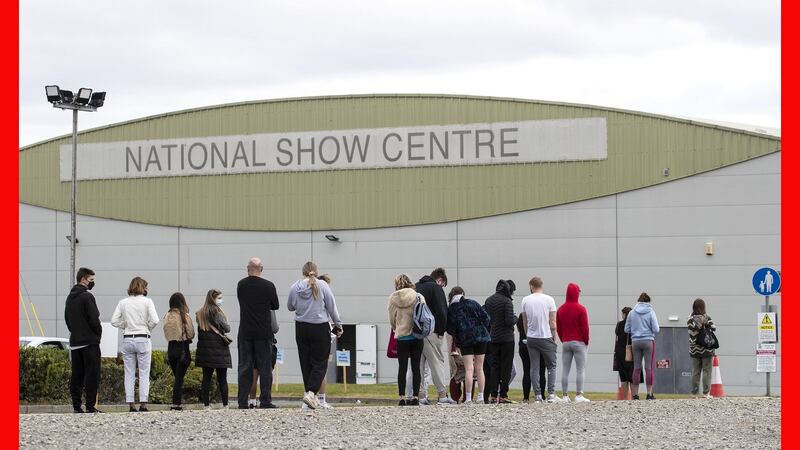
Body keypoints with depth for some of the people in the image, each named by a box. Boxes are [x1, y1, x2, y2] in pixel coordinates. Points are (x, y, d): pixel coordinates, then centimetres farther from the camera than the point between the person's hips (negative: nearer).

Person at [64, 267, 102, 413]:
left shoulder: (70, 298, 14)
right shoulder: (87, 297, -11)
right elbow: (94, 319, -15)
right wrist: (99, 333, 1)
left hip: (74, 342, 8)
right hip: (90, 341, -8)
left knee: (76, 375, 8)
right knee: (92, 374, -6)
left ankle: (76, 406, 6)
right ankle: (90, 406, -9)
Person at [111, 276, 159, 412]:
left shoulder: (123, 302, 3)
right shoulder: (147, 301, -5)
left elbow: (114, 320, 0)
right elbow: (155, 320, -13)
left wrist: (126, 326, 10)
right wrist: (148, 327, 6)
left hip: (127, 339, 3)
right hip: (143, 339, -3)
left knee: (129, 374, 7)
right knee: (144, 374, 2)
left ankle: (130, 405, 4)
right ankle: (143, 404, -4)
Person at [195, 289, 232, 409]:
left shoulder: (200, 313, 10)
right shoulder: (216, 311, -10)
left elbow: (199, 331, 11)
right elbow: (227, 329, -8)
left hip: (204, 348, 6)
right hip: (219, 348, -6)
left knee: (206, 377, 5)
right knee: (222, 378, 0)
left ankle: (205, 404, 2)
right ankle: (225, 405, 0)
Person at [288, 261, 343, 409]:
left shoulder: (295, 287, -2)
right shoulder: (322, 285, -8)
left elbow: (290, 307, 12)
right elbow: (332, 307, -3)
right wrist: (338, 325, 7)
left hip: (301, 329, 3)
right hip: (320, 328, -3)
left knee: (306, 363, 11)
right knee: (320, 364, 0)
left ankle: (311, 395, 13)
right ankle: (311, 393, -17)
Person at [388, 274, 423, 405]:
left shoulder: (393, 298, -3)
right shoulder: (418, 297, -4)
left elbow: (392, 319, 3)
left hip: (402, 336, 0)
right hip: (417, 336, 0)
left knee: (402, 367, 4)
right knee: (416, 367, 6)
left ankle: (402, 397, 0)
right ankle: (415, 396, 5)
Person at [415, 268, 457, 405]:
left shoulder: (416, 287, 16)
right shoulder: (436, 288, -5)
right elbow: (441, 311, -13)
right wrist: (441, 330, -5)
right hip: (431, 332, -6)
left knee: (418, 364, 9)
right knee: (438, 362, -2)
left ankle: (420, 395, 8)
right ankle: (442, 395, -4)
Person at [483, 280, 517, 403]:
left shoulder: (489, 300, 7)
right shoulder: (507, 301, -13)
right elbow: (509, 321, -19)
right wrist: (515, 319, 2)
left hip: (493, 338, 6)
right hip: (506, 338, -6)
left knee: (494, 366, 10)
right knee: (506, 367, 1)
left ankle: (493, 395, 5)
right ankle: (503, 395, -1)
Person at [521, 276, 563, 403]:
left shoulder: (526, 300, 1)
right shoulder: (549, 300, -5)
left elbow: (525, 322, 9)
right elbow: (552, 322, -4)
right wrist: (554, 338, 7)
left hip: (531, 338, 2)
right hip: (546, 338, -2)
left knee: (534, 368, 5)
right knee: (551, 366, 8)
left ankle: (538, 395, 1)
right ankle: (551, 394, -3)